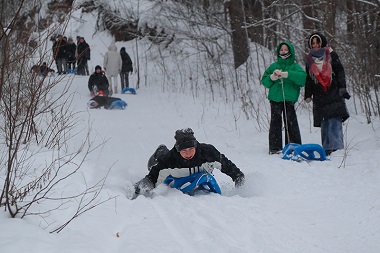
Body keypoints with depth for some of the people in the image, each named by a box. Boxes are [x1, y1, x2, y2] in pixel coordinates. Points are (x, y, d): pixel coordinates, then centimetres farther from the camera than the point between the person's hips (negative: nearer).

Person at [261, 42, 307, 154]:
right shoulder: (273, 66, 16)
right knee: (275, 122, 0)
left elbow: (303, 77, -13)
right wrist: (272, 77, -8)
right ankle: (275, 147, 3)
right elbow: (264, 81, 14)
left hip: (289, 98, -3)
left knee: (291, 122, -5)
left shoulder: (295, 66, 7)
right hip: (275, 98, 3)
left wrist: (286, 74, -21)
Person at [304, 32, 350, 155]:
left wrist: (342, 88, -8)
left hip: (333, 93, -4)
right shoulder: (310, 59, 17)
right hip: (319, 96, 4)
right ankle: (327, 148, 4)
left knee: (335, 121, -13)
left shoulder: (331, 55, 6)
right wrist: (308, 94, 12)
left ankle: (336, 147, -18)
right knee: (324, 123, 2)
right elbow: (308, 79, 20)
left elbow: (340, 72, 2)